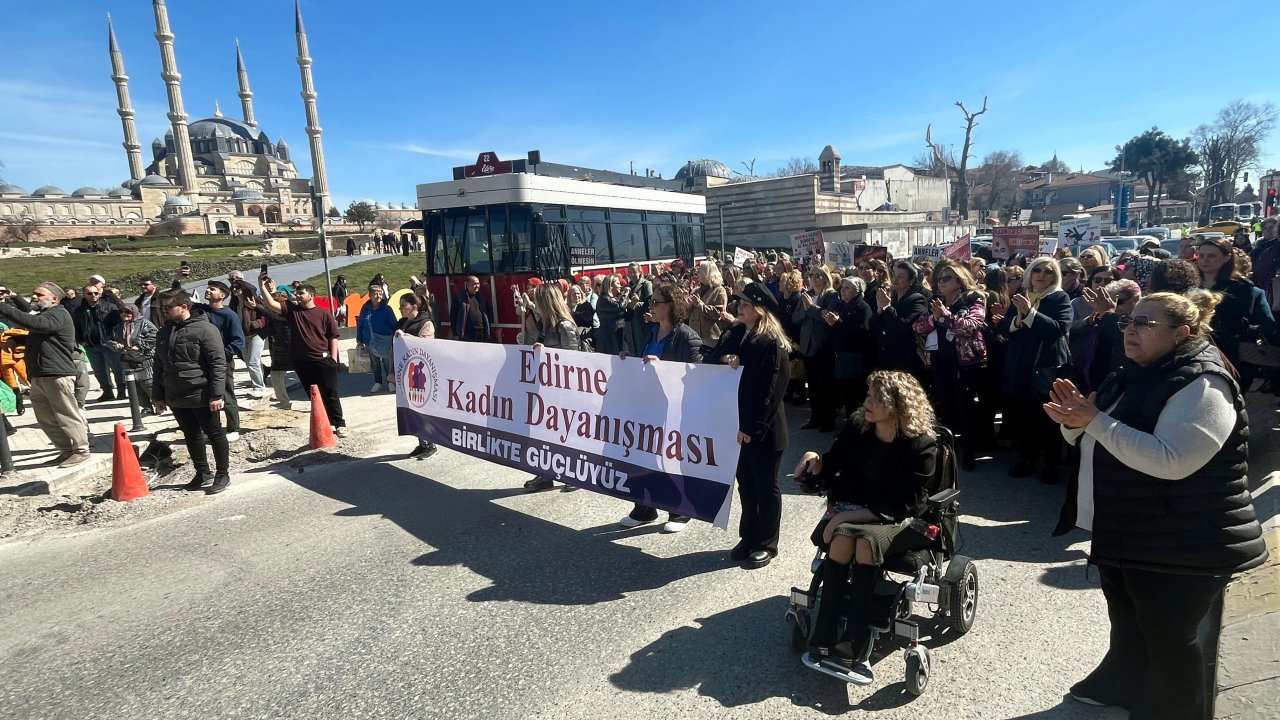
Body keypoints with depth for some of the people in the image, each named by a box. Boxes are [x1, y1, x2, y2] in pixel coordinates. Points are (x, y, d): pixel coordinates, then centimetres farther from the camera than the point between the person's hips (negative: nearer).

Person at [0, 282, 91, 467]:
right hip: (39, 375, 10)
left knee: (66, 415, -6)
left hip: (58, 374, -10)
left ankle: (81, 450, 0)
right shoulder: (40, 314, 24)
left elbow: (34, 323, -24)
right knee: (46, 418, 10)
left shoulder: (59, 314, -7)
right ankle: (66, 451, 17)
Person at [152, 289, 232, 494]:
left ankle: (223, 474, 14)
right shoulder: (164, 332, 10)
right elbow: (158, 366, 17)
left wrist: (216, 395, -18)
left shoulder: (205, 329, -11)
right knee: (191, 435, 16)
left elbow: (218, 363, -15)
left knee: (215, 434, 4)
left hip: (202, 396, -7)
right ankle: (203, 472, 29)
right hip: (176, 397, 7)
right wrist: (158, 395, 14)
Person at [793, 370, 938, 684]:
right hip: (849, 513, 3)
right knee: (843, 537, -31)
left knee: (866, 538, -35)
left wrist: (852, 516, -22)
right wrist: (817, 461, -9)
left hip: (896, 523, -3)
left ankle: (851, 641, -28)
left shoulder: (921, 445, -12)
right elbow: (832, 467, 14)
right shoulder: (856, 429, 0)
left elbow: (904, 505, -15)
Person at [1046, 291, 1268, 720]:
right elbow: (1091, 440, 13)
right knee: (1126, 619, 25)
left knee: (1169, 639, 7)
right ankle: (1121, 685, 45)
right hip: (1122, 531, 9)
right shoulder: (1133, 377, 9)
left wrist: (1096, 420, -31)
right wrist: (1075, 419, -9)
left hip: (1181, 544, -9)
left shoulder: (1202, 386, -19)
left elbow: (1171, 460, -32)